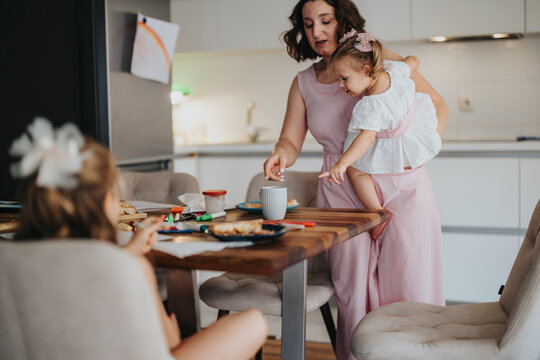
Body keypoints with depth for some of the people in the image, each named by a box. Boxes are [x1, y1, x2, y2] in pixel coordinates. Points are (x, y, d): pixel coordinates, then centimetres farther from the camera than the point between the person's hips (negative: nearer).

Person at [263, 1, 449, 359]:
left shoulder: (381, 62, 1)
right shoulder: (303, 83, 12)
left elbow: (438, 106, 5)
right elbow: (291, 141, 5)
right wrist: (280, 156, -18)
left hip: (397, 185, -2)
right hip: (341, 193, 3)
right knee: (353, 288, -2)